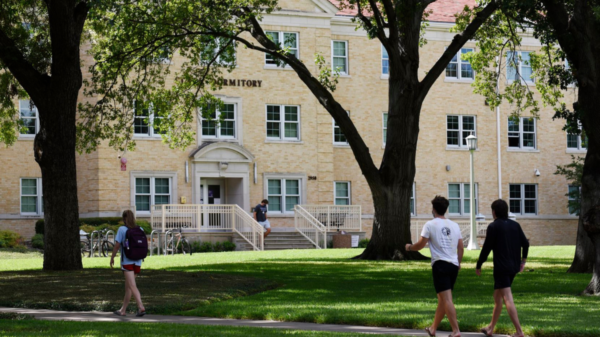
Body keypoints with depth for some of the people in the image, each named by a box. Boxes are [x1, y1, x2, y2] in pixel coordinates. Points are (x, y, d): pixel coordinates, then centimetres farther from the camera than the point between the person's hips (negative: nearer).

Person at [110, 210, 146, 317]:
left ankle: (141, 307, -28)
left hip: (127, 261, -5)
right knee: (128, 286, 15)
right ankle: (123, 310, 23)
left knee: (132, 286, -11)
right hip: (137, 261, 5)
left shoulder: (122, 229, -6)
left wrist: (112, 258, 6)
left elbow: (117, 245, -6)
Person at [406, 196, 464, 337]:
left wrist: (410, 247, 14)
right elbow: (461, 247, 14)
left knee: (447, 299, -9)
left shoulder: (430, 225, -4)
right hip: (453, 265, 6)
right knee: (442, 299, 15)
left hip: (440, 264, -6)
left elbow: (421, 244, -5)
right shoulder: (455, 225, 12)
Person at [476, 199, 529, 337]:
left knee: (508, 300, -11)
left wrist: (478, 266, 0)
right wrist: (523, 260, 20)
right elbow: (525, 243, 9)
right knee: (497, 297, 19)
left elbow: (486, 248, -9)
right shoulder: (515, 225, 10)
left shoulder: (493, 226, -8)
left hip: (501, 268, -8)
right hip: (514, 267, 8)